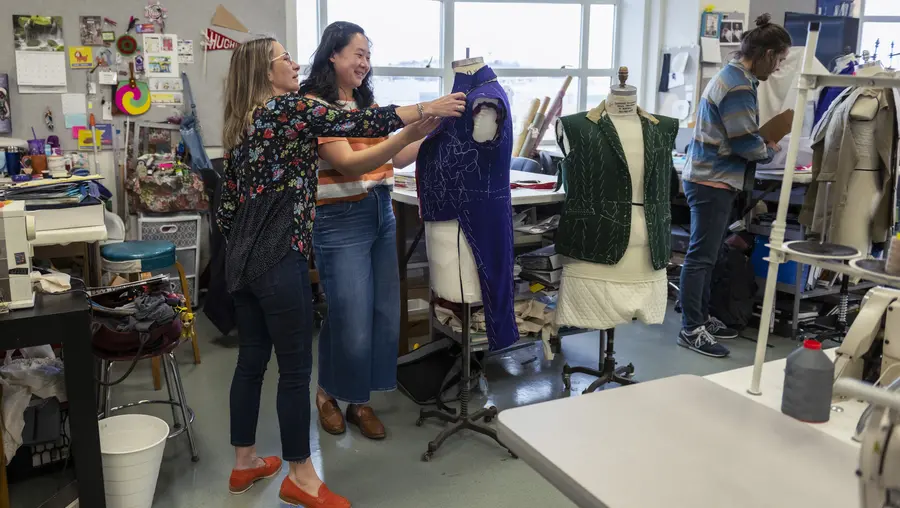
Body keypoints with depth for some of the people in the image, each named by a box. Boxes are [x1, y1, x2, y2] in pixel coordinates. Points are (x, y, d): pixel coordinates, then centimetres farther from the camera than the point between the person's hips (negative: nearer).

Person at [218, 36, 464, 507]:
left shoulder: (243, 122, 15)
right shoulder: (287, 108, -10)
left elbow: (227, 203, 16)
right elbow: (360, 122, -16)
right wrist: (429, 108, -9)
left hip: (242, 257, 9)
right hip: (278, 260, -9)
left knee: (251, 360, 16)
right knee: (295, 367, 1)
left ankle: (245, 463, 28)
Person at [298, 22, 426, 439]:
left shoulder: (367, 103, 13)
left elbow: (395, 160, 15)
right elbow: (348, 163, -20)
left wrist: (436, 130, 5)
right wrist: (410, 131, -27)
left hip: (382, 215, 7)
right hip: (341, 221, -7)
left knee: (386, 316, 7)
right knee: (352, 322, -2)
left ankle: (359, 399, 25)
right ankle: (328, 392, 26)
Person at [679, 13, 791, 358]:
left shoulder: (732, 76, 15)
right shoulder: (739, 86, -18)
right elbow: (746, 142, -18)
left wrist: (762, 143, 8)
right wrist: (771, 151, 0)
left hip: (710, 178, 10)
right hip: (713, 182, -10)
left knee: (706, 255, 15)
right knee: (701, 257, -5)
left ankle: (701, 318, 24)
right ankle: (691, 330, 1)